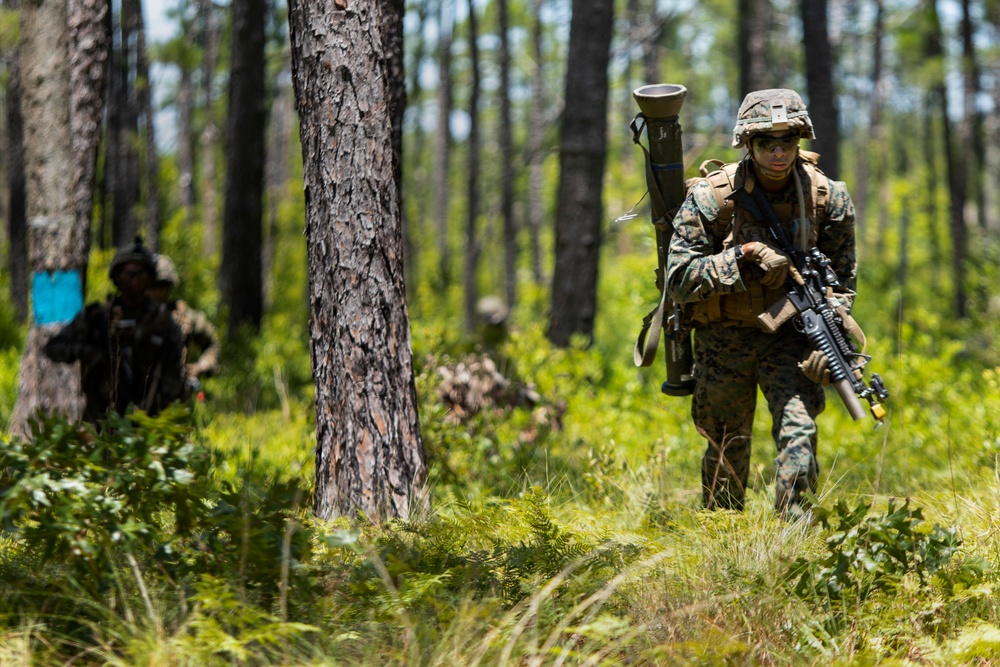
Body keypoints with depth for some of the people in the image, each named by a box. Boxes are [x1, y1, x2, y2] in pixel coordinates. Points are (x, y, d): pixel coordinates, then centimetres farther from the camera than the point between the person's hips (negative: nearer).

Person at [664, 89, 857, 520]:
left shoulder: (828, 198, -9)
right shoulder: (711, 197, -16)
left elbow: (841, 280, 1)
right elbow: (678, 280, -17)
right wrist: (741, 258, -29)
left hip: (789, 333, 1)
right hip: (723, 337, 0)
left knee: (799, 428, -19)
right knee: (728, 444, 13)